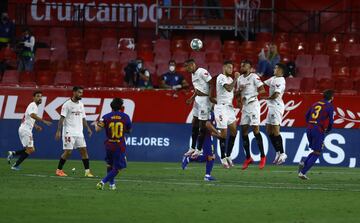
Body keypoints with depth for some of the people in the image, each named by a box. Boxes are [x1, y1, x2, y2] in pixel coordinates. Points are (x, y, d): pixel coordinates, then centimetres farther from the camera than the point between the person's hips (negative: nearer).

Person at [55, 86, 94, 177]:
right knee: (68, 152, -7)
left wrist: (88, 128, 7)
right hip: (69, 132, -6)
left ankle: (87, 171, 0)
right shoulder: (67, 104, -7)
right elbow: (62, 118, -11)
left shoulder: (81, 105, 13)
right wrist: (58, 131, -17)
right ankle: (59, 170, 6)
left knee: (84, 150, -1)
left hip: (79, 132, 6)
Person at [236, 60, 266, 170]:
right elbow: (238, 94, 22)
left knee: (255, 129, -10)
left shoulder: (254, 77, -9)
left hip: (253, 104, -7)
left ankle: (263, 156, -2)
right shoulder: (240, 79, 14)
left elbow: (262, 90, -16)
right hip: (245, 106, 7)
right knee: (244, 130, 4)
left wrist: (250, 96, -23)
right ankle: (248, 158, 11)